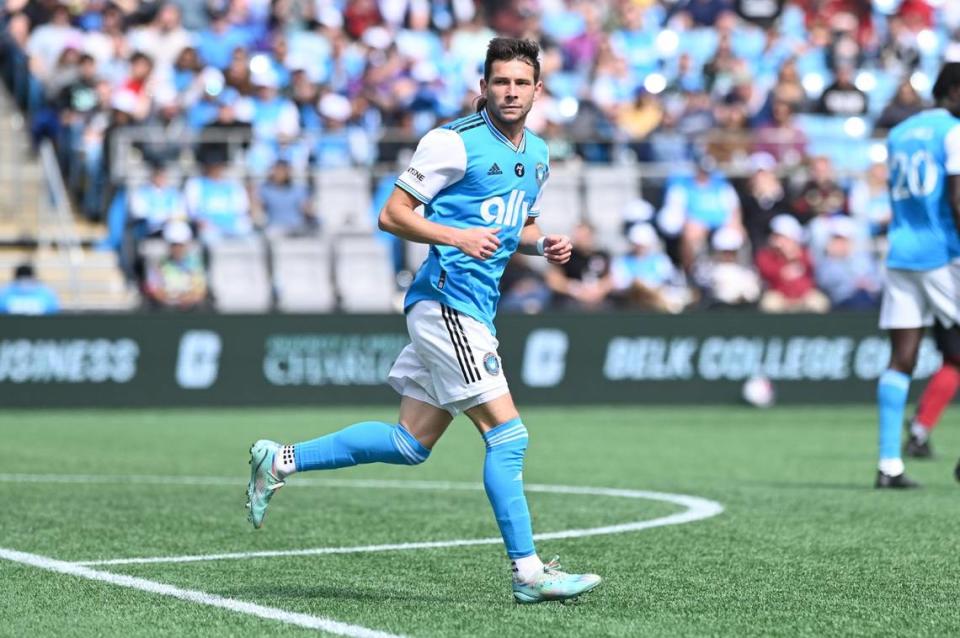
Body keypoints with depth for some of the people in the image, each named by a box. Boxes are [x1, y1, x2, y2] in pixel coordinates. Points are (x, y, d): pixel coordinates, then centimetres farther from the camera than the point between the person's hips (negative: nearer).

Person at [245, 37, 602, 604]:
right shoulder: (455, 141, -10)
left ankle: (280, 461, 21)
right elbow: (393, 214, -9)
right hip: (447, 299, -9)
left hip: (475, 310, 9)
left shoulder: (537, 155, 15)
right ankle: (529, 573, -8)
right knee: (507, 434, -11)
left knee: (410, 445, 11)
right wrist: (457, 236, -23)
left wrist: (545, 245, 7)